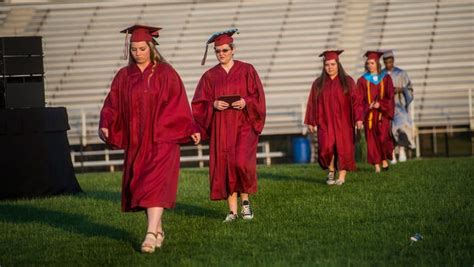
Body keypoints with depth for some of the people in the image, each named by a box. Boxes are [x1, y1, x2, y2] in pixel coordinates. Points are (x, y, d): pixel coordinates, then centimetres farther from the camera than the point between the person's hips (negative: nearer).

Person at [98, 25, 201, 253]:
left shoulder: (165, 73, -2)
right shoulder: (124, 76, 8)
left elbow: (178, 104, -3)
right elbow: (113, 105, 5)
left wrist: (191, 129, -12)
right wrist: (105, 125, -12)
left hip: (161, 139, -5)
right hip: (136, 141, 5)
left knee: (154, 185, -14)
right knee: (139, 186, 8)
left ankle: (151, 234, -20)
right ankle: (158, 230, 22)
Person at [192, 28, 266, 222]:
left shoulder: (246, 70, 4)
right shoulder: (210, 76, 8)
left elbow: (258, 97, 1)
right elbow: (199, 103, 6)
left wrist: (245, 102, -18)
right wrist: (214, 104, -13)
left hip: (243, 124, -2)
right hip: (220, 127, 2)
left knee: (241, 162, -18)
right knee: (224, 166, -2)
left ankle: (245, 200, 5)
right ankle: (232, 210, 4)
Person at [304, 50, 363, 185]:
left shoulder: (347, 81, 3)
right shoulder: (318, 84, 7)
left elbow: (355, 100, -2)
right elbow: (312, 103, 7)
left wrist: (358, 118, -11)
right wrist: (310, 122, 3)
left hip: (343, 122, -1)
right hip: (325, 122, 1)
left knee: (343, 148, -2)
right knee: (326, 147, -13)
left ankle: (342, 176, 8)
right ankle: (331, 170, 12)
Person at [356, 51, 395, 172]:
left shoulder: (385, 78, 6)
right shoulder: (362, 80, 6)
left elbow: (390, 95, 1)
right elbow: (360, 99, 3)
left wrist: (380, 104, -13)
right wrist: (369, 106, -13)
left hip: (383, 112, 0)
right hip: (369, 113, 0)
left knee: (383, 136, -11)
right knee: (372, 138, -3)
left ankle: (384, 159, 10)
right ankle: (376, 164, 1)